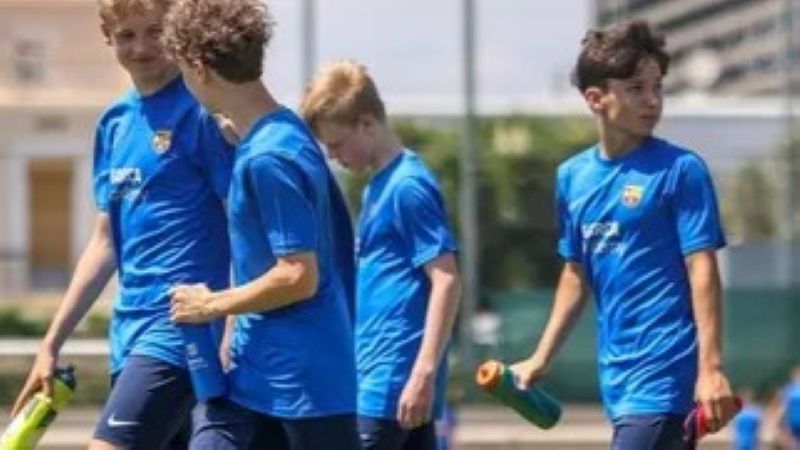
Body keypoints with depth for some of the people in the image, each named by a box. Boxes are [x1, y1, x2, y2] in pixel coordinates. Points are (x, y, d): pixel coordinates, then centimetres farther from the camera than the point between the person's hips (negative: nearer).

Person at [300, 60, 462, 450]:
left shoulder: (409, 187, -12)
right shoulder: (378, 186, 16)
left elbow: (446, 281, -17)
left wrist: (425, 372, -22)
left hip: (390, 384, -9)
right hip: (378, 377, 9)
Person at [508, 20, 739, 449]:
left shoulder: (680, 170, -7)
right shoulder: (573, 176, 11)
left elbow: (703, 271, -11)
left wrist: (710, 369, -18)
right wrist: (540, 359, 19)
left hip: (665, 373, -6)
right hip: (617, 377, 6)